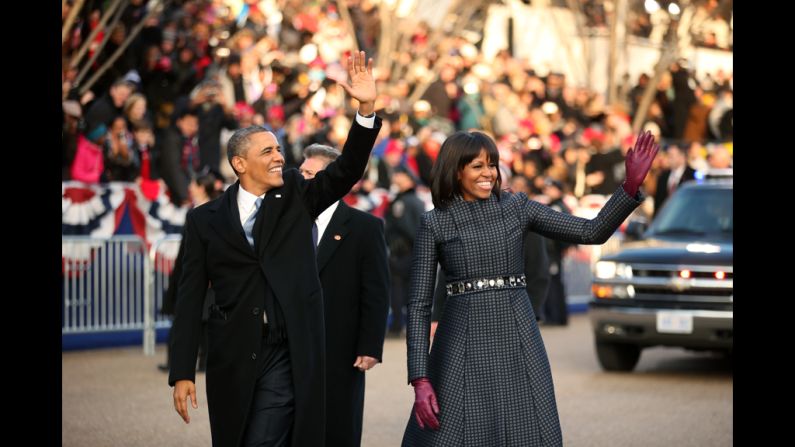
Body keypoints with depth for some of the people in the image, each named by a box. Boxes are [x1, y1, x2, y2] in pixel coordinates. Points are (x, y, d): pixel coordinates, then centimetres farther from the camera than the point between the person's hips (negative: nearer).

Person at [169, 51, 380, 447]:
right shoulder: (205, 220, 3)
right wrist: (182, 373, -3)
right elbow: (190, 299, 2)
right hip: (232, 358, 1)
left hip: (290, 357, -1)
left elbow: (347, 170, -7)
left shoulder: (297, 198, 7)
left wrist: (366, 108, -21)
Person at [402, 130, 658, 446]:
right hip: (465, 347, -2)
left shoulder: (516, 207, 7)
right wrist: (420, 380, -10)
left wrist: (631, 184, -10)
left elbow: (593, 232, 3)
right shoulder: (433, 224, 0)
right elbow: (419, 304, -2)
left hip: (518, 343, 2)